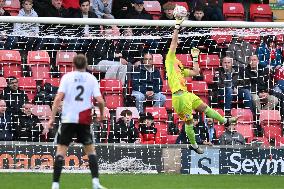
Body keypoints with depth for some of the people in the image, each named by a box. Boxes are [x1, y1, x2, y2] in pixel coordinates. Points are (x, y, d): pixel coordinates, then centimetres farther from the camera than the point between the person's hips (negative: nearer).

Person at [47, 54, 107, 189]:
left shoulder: (67, 77, 3)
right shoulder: (91, 78, 6)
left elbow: (58, 98, -8)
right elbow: (100, 100, -3)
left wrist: (52, 118, -5)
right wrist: (101, 114, 16)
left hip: (68, 118, -1)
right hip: (85, 120, 1)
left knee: (61, 150, 1)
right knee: (90, 149, 13)